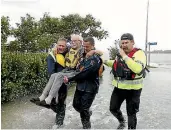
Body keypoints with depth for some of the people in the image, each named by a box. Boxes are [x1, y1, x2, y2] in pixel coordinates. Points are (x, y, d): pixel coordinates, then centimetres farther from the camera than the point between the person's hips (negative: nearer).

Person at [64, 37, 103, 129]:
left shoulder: (96, 58, -18)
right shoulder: (84, 56, 8)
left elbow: (84, 73, -23)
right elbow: (78, 69, 14)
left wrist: (70, 79, -20)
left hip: (90, 88, -7)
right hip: (80, 85, 7)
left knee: (84, 110, 0)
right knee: (76, 105, 18)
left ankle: (86, 126, 23)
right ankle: (88, 113, 45)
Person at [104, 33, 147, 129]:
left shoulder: (139, 53, -16)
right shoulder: (121, 53, 6)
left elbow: (137, 69, -34)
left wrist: (124, 56, -29)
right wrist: (105, 61, 14)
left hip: (132, 89, -6)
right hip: (119, 87, 7)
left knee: (131, 113, 10)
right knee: (113, 108, 18)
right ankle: (122, 121, 48)